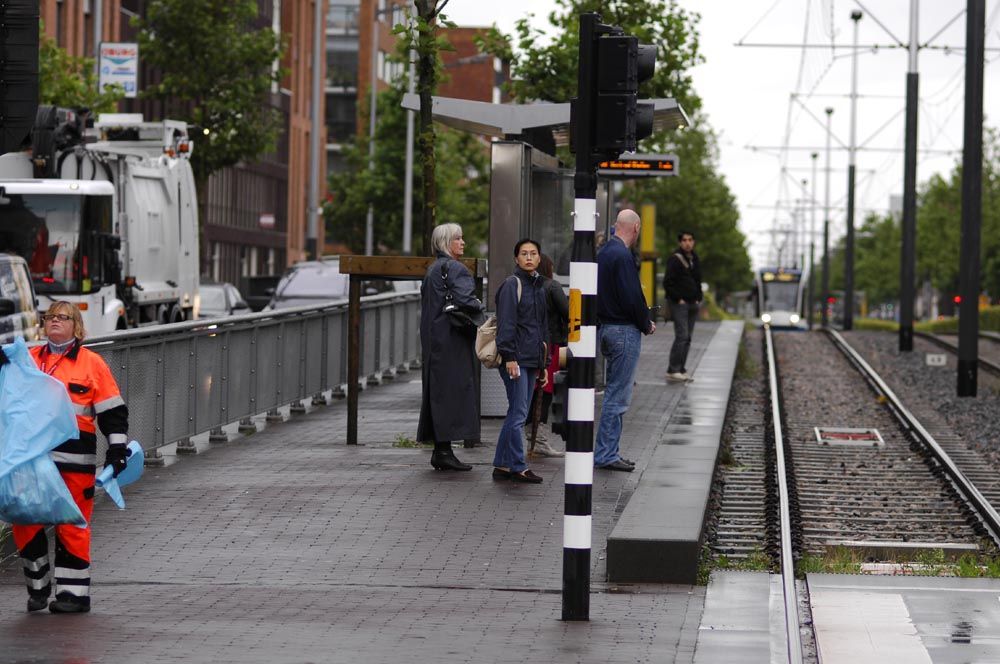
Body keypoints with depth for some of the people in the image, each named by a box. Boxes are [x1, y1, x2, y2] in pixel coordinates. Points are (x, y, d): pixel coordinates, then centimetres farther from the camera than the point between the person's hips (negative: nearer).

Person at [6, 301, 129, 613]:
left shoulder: (92, 363, 4)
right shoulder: (30, 359, 13)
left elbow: (113, 412, 4)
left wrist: (117, 450, -2)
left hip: (75, 458, -3)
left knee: (72, 525, 0)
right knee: (25, 523, 2)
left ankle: (74, 592, 8)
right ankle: (38, 587, 16)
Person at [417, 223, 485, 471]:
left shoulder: (432, 271, 17)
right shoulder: (455, 269, -12)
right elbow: (464, 300, -25)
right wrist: (479, 307, -5)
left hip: (433, 338, 9)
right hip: (452, 341, -9)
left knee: (437, 391, 10)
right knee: (453, 389, -8)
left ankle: (439, 450, 12)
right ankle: (444, 451, -10)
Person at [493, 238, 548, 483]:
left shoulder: (539, 286, 16)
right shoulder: (512, 284, -9)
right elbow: (506, 323, -14)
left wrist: (541, 360, 20)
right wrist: (509, 357, -19)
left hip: (531, 359, 8)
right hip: (515, 359, -8)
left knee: (517, 413, 9)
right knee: (518, 413, -7)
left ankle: (502, 465, 14)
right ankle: (517, 466, -3)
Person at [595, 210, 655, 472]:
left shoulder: (603, 252, 12)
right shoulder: (623, 256, -18)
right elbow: (632, 298, -22)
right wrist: (646, 325, -6)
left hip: (605, 328, 10)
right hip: (624, 331, -10)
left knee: (614, 392, 15)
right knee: (618, 396, -4)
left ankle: (608, 452, 17)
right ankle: (606, 454, -2)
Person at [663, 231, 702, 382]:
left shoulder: (695, 259, 15)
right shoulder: (675, 259, -10)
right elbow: (667, 282, -13)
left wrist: (698, 298, 14)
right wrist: (677, 299, -14)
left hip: (692, 304, 8)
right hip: (679, 304, -8)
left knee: (687, 338, 8)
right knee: (682, 336, -15)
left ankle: (680, 370, 12)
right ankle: (673, 371, -15)